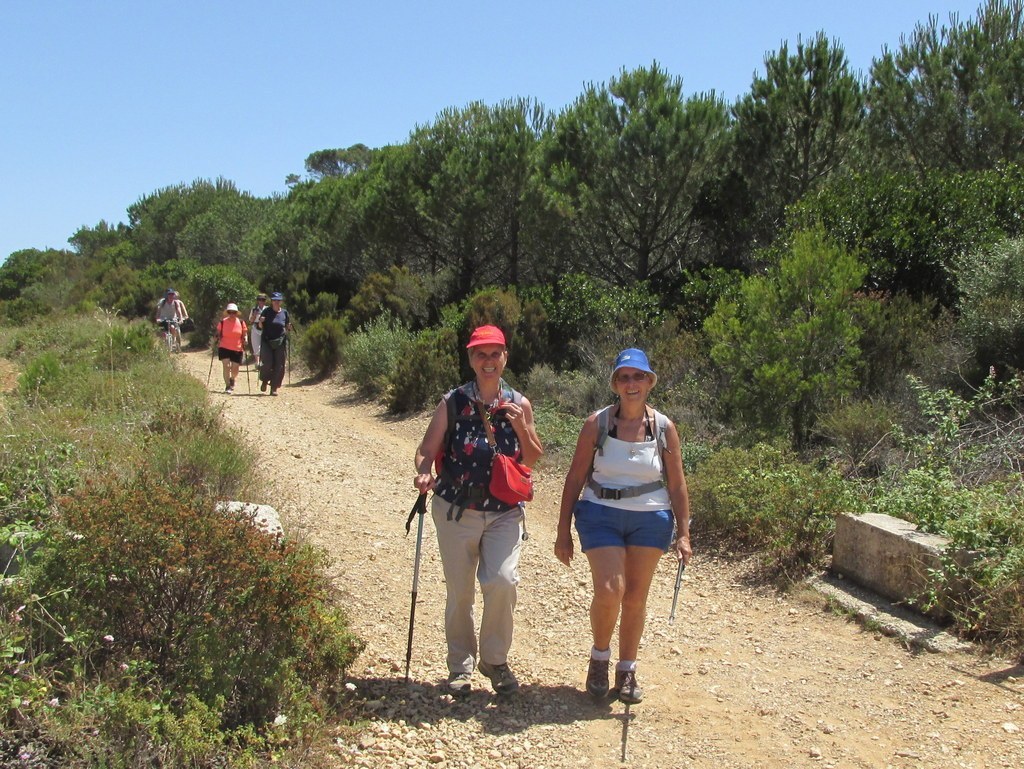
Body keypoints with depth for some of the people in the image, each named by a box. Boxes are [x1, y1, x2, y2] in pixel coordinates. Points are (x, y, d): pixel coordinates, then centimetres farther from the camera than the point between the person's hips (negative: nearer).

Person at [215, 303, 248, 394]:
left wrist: (244, 346, -3)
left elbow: (244, 336, 7)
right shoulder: (222, 322, -2)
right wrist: (218, 340, -8)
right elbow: (218, 334, 8)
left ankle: (232, 379, 39)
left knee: (235, 369, 6)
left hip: (237, 349, 1)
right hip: (224, 348, -1)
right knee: (226, 366, -12)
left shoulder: (241, 322, 0)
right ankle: (227, 386, -3)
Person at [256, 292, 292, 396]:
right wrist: (260, 322, -16)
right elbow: (260, 327, 5)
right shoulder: (266, 311, 2)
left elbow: (287, 327, 17)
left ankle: (274, 388, 8)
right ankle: (264, 381, 15)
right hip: (267, 341, -2)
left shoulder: (284, 312, 8)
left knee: (279, 366, -1)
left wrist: (289, 328, -6)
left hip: (280, 342, 2)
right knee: (267, 363, -13)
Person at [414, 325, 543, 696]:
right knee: (460, 592, 8)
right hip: (456, 511, 0)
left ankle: (495, 659, 7)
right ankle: (461, 664, 29)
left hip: (505, 512, 1)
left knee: (502, 582, -16)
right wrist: (423, 473, -25)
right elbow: (426, 450, -3)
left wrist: (521, 427, -10)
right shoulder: (452, 403, -4)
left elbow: (532, 459, 8)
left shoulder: (519, 405, 2)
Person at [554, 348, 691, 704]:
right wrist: (563, 531, -2)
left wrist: (683, 533, 0)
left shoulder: (664, 427, -1)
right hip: (601, 515, -2)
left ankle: (627, 671, 26)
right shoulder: (597, 423, -5)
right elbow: (575, 477, -2)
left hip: (650, 518, 2)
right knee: (609, 591, -14)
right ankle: (599, 657, 14)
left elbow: (677, 485, 4)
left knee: (636, 597, 8)